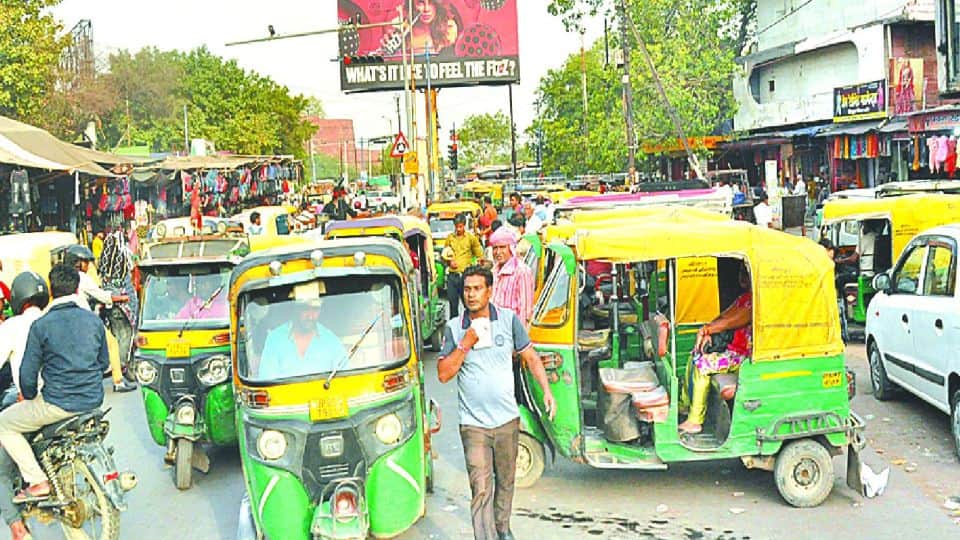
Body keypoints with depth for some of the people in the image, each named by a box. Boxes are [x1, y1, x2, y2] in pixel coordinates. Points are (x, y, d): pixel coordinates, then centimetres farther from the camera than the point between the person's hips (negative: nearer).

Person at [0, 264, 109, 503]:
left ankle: (37, 481, 4)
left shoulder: (41, 326, -11)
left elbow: (28, 372, -7)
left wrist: (29, 398, 12)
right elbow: (104, 363, 12)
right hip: (93, 400, 6)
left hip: (58, 404, -6)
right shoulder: (94, 320, 2)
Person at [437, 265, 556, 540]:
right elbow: (443, 374, -6)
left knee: (505, 481, 18)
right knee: (481, 488, -9)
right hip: (473, 424, -2)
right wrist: (465, 344, -16)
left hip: (507, 419, 2)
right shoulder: (454, 327, -3)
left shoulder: (509, 319, -1)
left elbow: (531, 357, 7)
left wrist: (547, 391, -3)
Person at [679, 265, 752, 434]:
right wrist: (707, 332, -4)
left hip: (744, 354, -10)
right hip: (732, 348, 10)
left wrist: (705, 329, -18)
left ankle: (695, 421, -17)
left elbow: (732, 321, -26)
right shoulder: (743, 297, 15)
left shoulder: (754, 300, -19)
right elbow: (723, 316, 13)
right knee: (695, 356, 10)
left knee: (702, 365, -22)